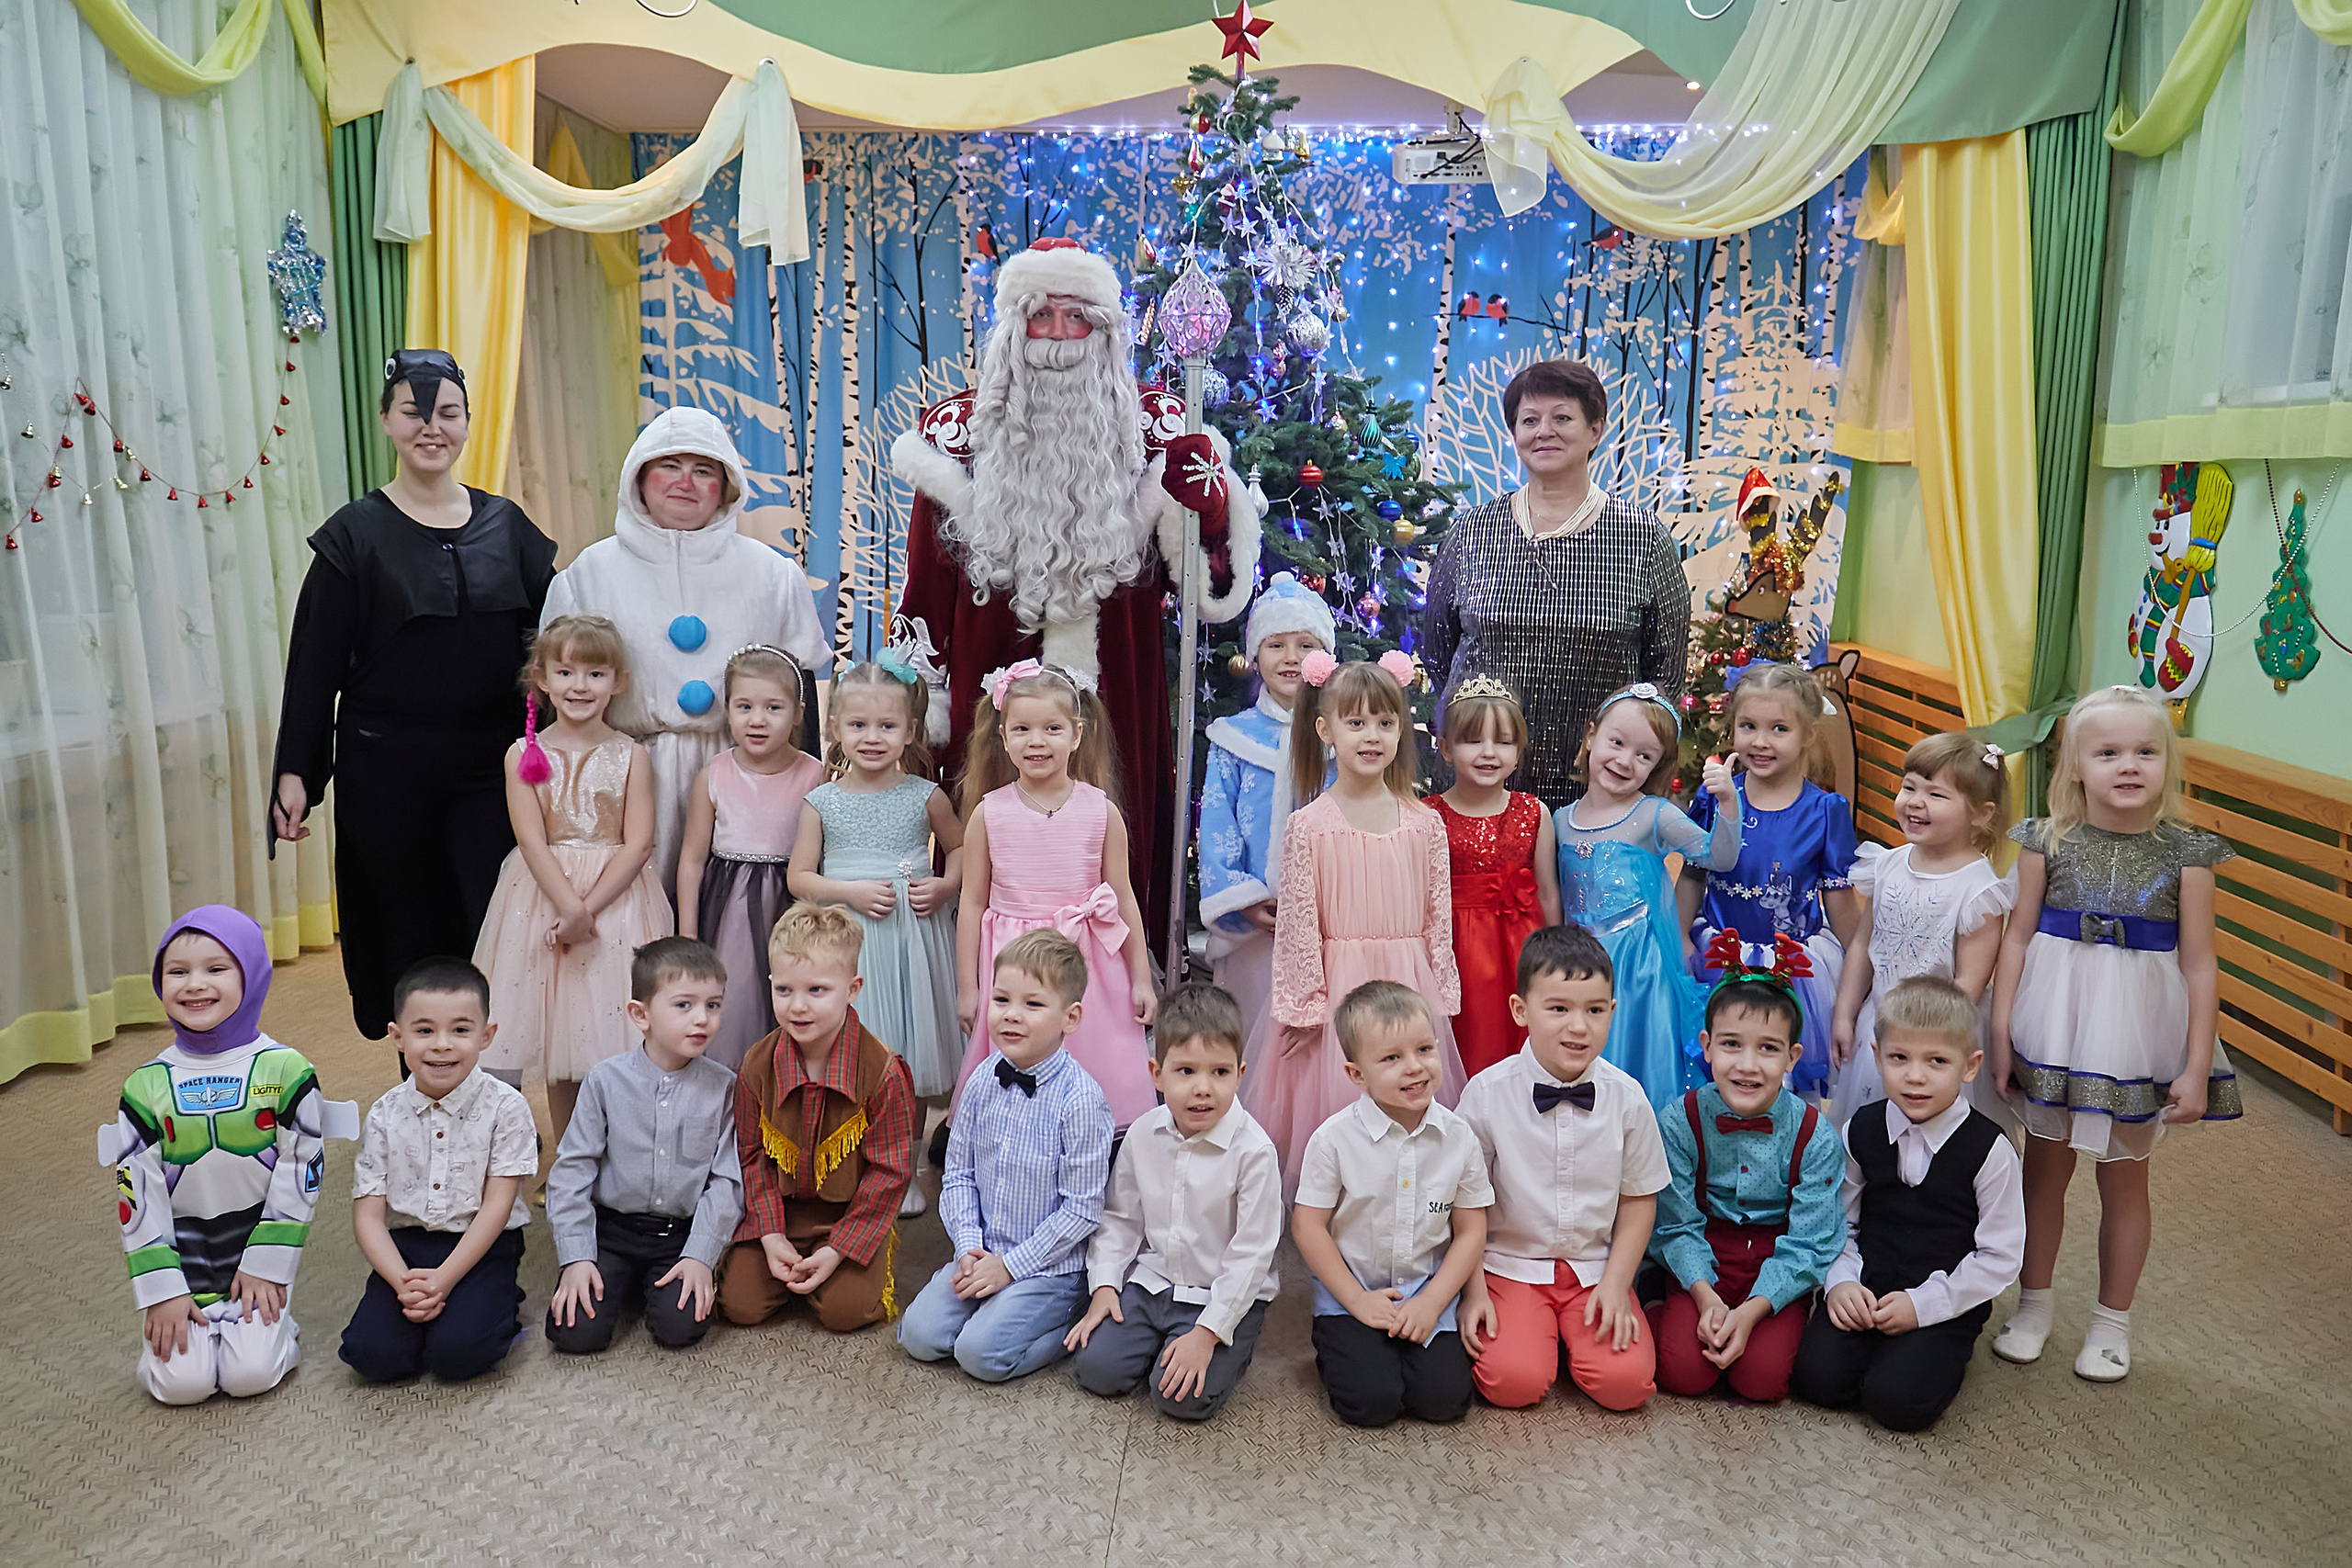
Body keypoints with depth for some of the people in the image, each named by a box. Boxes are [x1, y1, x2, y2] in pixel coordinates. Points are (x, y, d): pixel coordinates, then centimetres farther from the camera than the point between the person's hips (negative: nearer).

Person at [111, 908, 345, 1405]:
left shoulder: (285, 1070, -8)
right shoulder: (146, 1086, -2)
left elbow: (300, 1172, -6)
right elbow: (136, 1191, -1)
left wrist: (267, 1266, -8)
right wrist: (161, 1290, -6)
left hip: (259, 1253, -2)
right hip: (182, 1255, 2)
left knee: (251, 1374, -13)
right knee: (183, 1382, -10)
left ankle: (270, 1321, 17)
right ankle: (170, 1326, 20)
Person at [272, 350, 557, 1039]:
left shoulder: (505, 524, 8)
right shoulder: (357, 534, 0)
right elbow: (315, 664, -1)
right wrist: (294, 773, -6)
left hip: (490, 765, 2)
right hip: (388, 769, -1)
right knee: (413, 939, 7)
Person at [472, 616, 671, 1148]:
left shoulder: (630, 756, 1)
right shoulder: (525, 755, 2)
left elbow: (638, 843, -6)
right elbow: (532, 842, -7)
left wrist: (589, 908, -16)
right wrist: (570, 906, -19)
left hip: (617, 897, -1)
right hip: (544, 894, 1)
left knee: (615, 1045, -1)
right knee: (558, 1034, 7)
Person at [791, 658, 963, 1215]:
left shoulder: (925, 796, 0)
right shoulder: (822, 802, 0)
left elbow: (959, 846, 14)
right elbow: (799, 876, 3)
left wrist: (945, 885, -5)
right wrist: (851, 891, -13)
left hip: (914, 936, 0)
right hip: (846, 942, 0)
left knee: (909, 1065, 7)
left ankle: (906, 1171, 23)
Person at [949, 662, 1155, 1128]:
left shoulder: (1102, 811, 0)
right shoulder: (988, 813, -1)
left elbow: (1124, 899, 6)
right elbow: (973, 902, 5)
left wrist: (1141, 979, 8)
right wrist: (967, 987, 5)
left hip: (1087, 965, 0)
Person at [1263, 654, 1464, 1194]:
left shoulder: (1425, 823, 4)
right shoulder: (1309, 825, -5)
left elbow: (1438, 916, 7)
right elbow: (1298, 924, -4)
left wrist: (1440, 997, 6)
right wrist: (1307, 1004, -5)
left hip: (1411, 988, 3)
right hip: (1338, 990, -3)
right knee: (1334, 1100, -1)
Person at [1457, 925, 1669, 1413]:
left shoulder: (1626, 1096, -5)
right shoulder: (1487, 1093, -11)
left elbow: (1639, 1198, 5)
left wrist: (1616, 1283, -5)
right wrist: (1473, 1291, -7)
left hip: (1596, 1267, 2)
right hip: (1512, 1264, -1)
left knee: (1625, 1382, -19)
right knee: (1513, 1382, -22)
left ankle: (1577, 1334, 11)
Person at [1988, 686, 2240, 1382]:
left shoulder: (2186, 853, -7)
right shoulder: (2047, 842, -6)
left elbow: (2199, 964, -5)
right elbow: (2018, 938, -1)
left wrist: (2198, 1067, -6)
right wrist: (2000, 1033, -4)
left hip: (2137, 1037, 0)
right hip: (2052, 1029, 1)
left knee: (2125, 1178, 14)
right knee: (2045, 1167, 14)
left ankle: (2112, 1321, 32)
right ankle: (2034, 1304, 33)